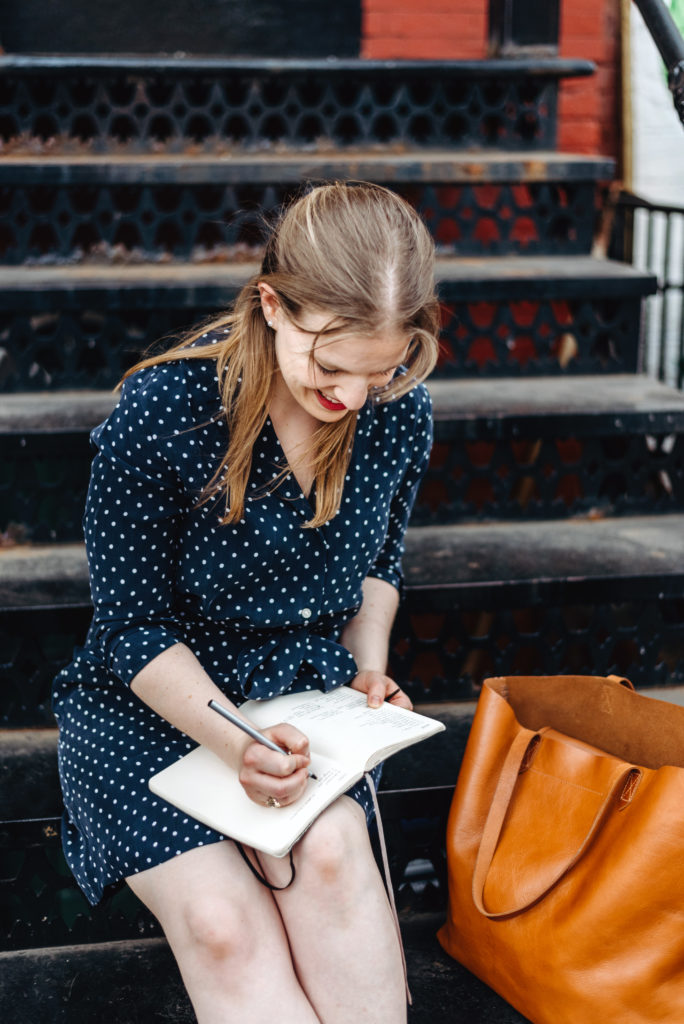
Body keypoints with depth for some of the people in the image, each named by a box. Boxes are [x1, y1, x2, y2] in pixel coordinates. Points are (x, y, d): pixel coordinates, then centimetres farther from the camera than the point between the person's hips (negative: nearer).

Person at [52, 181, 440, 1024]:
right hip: (153, 697, -2)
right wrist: (231, 738, -28)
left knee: (329, 849, -31)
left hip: (306, 684, 3)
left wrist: (370, 667, -4)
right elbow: (135, 628, -14)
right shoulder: (161, 412, -22)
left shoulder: (399, 415, -8)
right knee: (221, 923, -28)